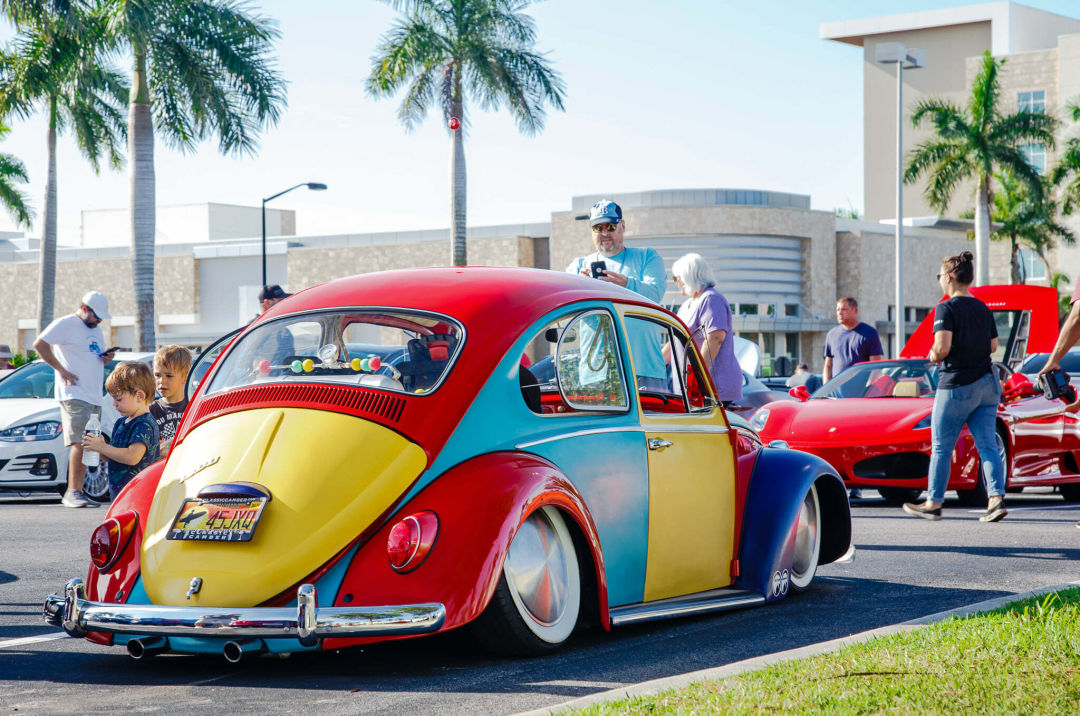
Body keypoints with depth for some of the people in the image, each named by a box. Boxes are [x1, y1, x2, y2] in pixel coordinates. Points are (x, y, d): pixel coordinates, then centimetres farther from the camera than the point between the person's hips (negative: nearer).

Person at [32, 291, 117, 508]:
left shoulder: (96, 330, 22)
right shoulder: (66, 324, -4)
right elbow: (40, 344, -13)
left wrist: (106, 358, 8)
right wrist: (61, 369, -15)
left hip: (94, 397, 8)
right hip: (73, 395, -8)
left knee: (86, 446, 6)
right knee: (79, 444, -16)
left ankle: (77, 492, 10)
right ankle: (72, 492, -17)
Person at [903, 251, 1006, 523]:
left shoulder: (946, 308, -12)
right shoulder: (983, 308, 10)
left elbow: (942, 349, -20)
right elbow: (993, 346, 16)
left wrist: (932, 357, 0)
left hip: (957, 386, -6)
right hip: (987, 383, 6)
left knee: (941, 447, 5)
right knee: (987, 444, 3)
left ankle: (933, 503, 14)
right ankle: (996, 498, -11)